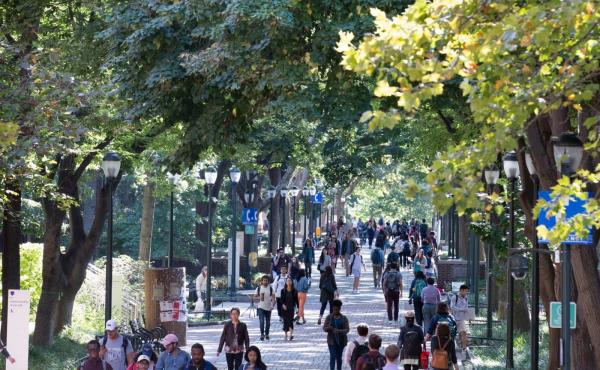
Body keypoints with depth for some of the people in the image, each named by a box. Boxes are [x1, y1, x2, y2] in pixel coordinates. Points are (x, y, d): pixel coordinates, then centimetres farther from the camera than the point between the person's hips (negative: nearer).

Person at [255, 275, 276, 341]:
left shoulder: (271, 289, 1)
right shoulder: (258, 288, 1)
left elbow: (274, 298, -2)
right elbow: (255, 296, 8)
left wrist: (272, 306, -16)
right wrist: (259, 297, -14)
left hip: (268, 308, 1)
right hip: (261, 307, -1)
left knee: (268, 322, 9)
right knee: (261, 321, -15)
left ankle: (266, 334, 25)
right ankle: (262, 334, -12)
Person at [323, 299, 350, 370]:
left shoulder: (344, 318, -3)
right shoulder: (329, 317, -3)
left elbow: (347, 329, -10)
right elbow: (324, 328, -5)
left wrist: (339, 331, -29)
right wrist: (328, 328, -29)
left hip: (341, 340, 1)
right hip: (332, 340, -1)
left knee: (339, 357, 9)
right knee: (332, 357, -10)